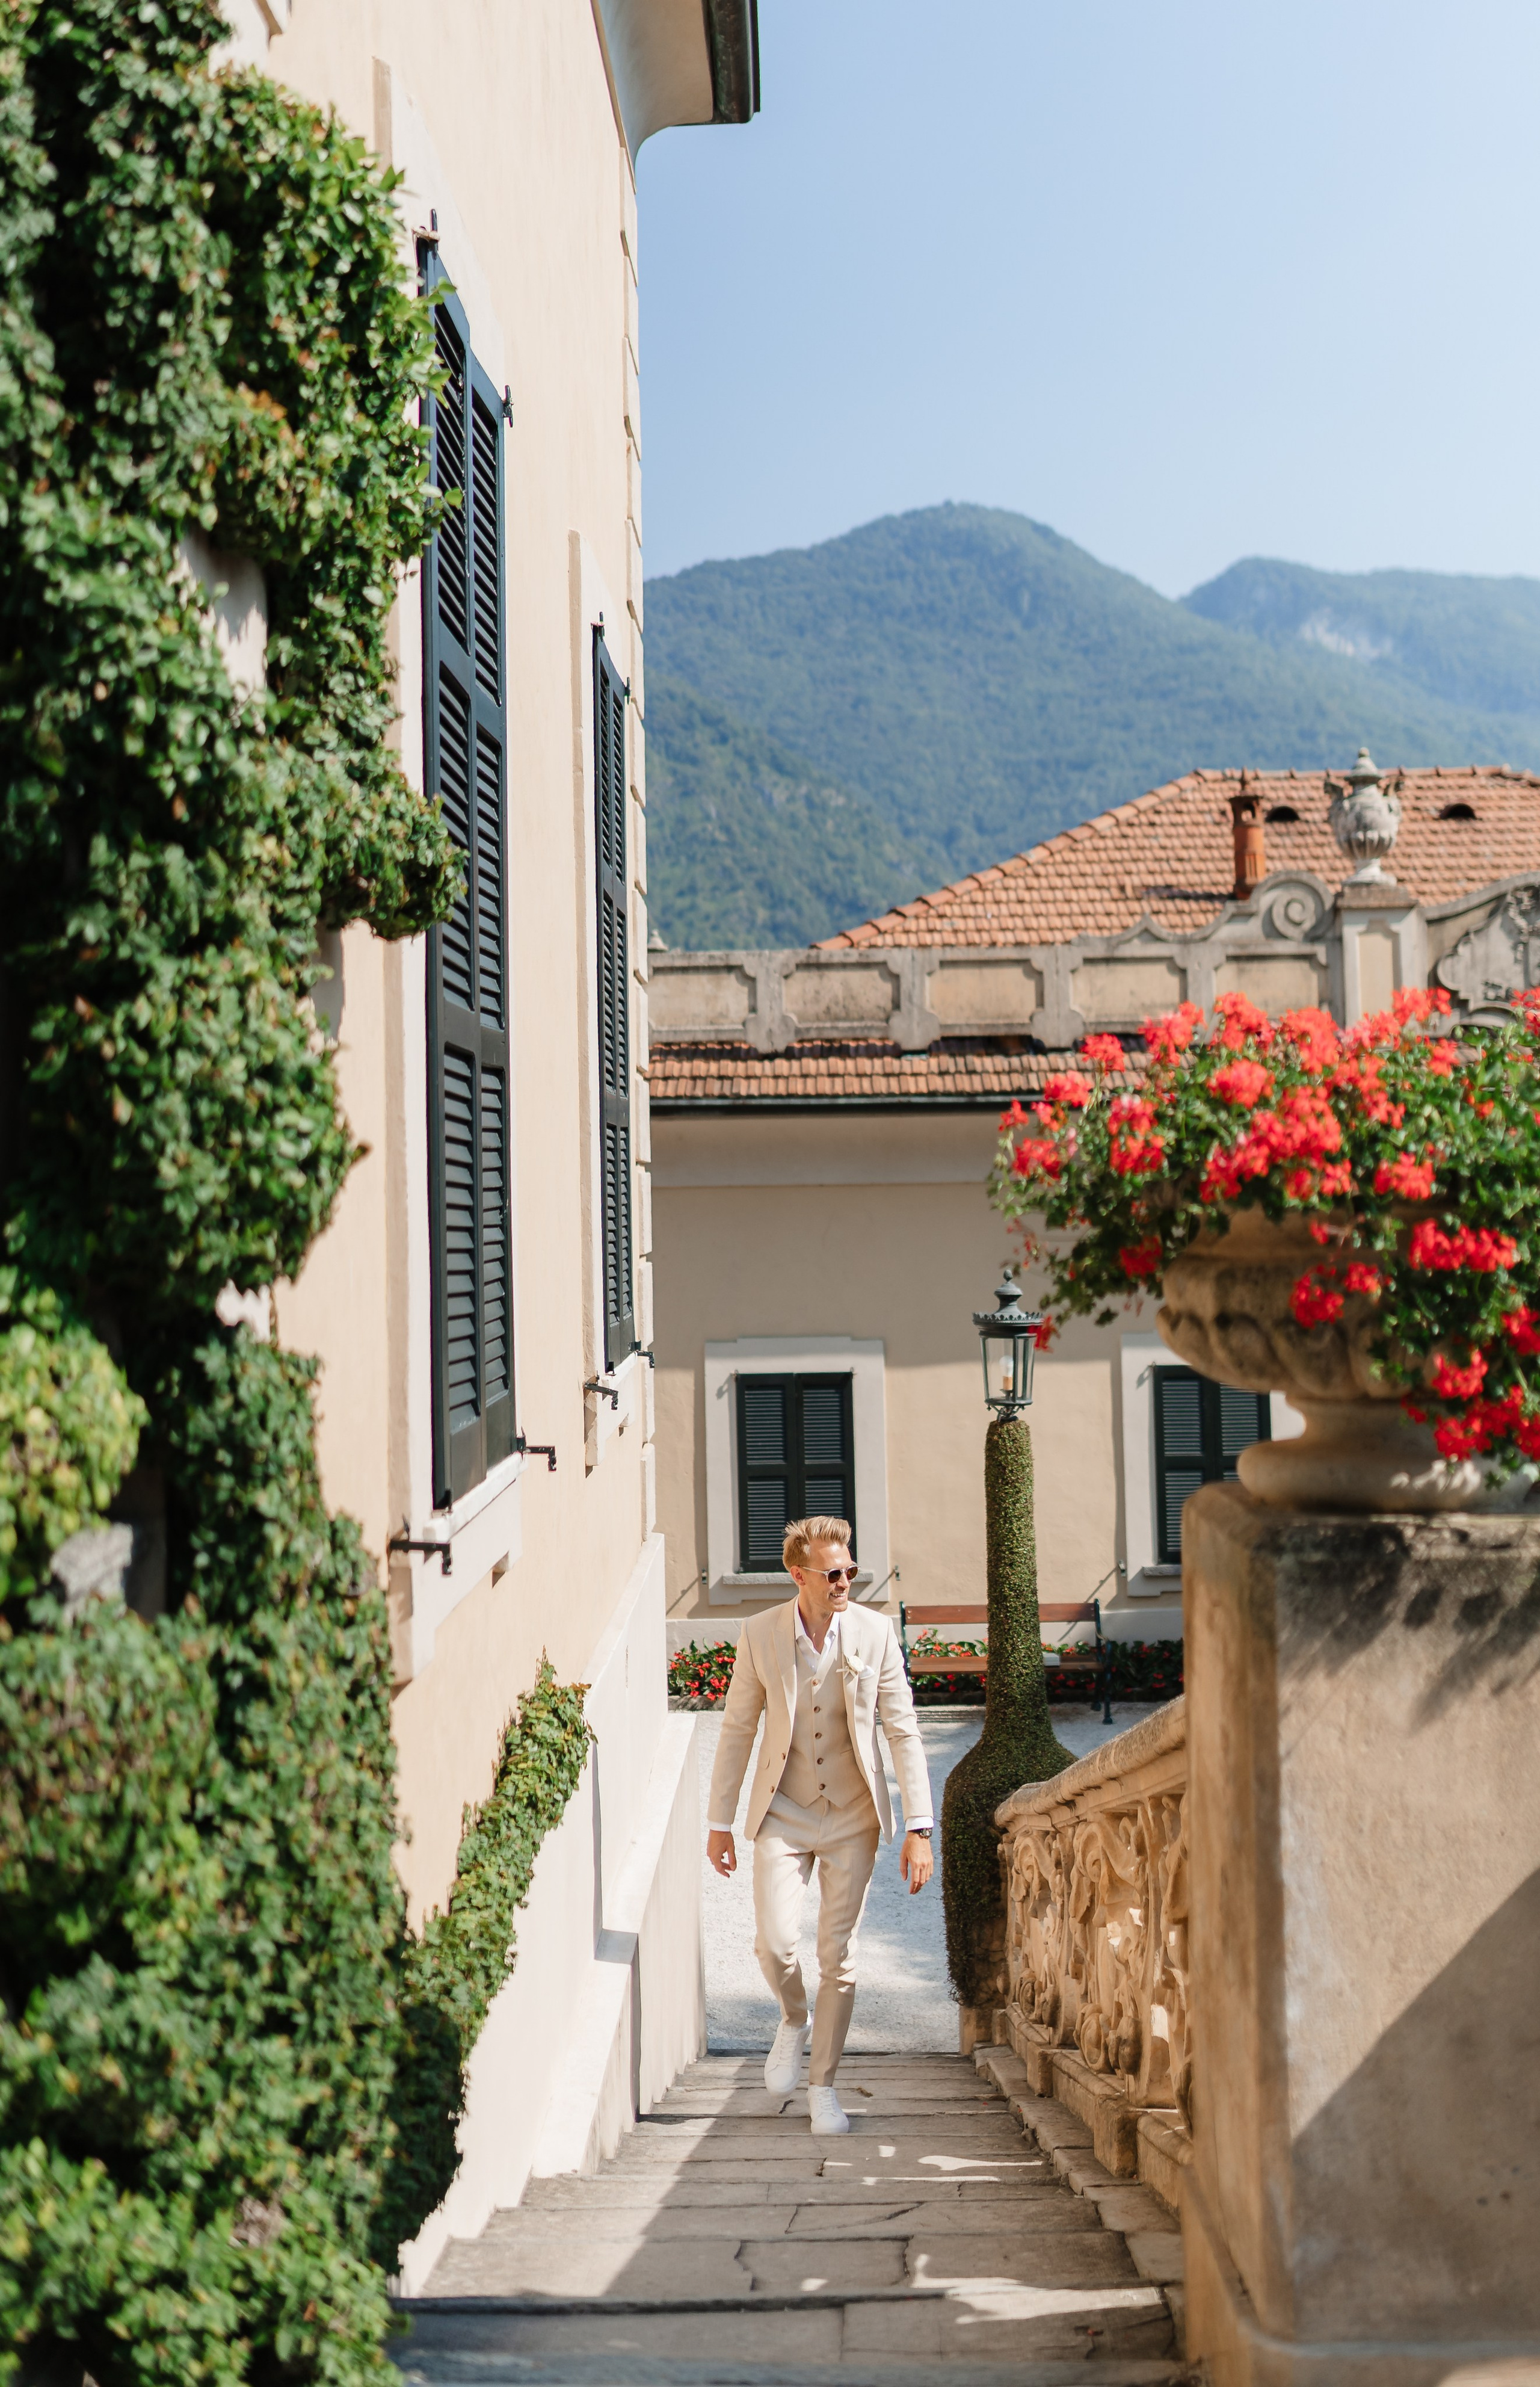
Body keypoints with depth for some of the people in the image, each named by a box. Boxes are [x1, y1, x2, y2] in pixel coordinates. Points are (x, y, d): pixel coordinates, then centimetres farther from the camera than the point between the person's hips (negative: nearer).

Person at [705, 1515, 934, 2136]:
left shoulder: (874, 1633, -7)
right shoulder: (760, 1634, -6)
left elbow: (903, 1732, -4)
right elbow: (737, 1729, 3)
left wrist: (918, 1828, -9)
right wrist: (719, 1821, 5)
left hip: (852, 1816, 0)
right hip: (783, 1812, 0)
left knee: (838, 1954, 3)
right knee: (774, 1939, -14)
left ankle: (823, 2085, 19)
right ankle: (794, 2019, 19)